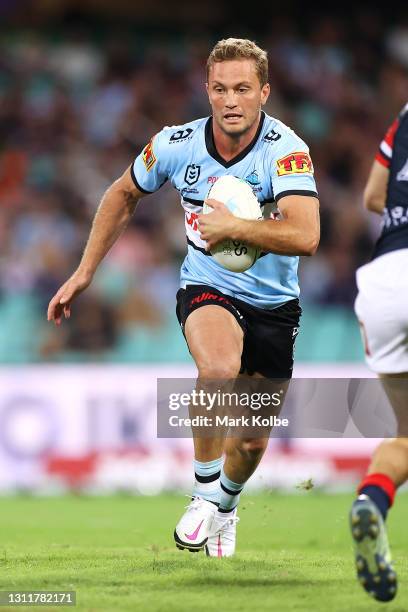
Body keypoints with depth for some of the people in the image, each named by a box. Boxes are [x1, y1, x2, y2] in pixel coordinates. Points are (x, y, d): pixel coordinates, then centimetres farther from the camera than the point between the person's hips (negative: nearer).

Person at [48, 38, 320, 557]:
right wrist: (84, 272, 9)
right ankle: (204, 494, -16)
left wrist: (232, 226, -34)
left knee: (252, 442, 9)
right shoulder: (176, 145, -13)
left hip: (274, 305, 0)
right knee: (220, 366, -35)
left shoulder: (287, 150, -22)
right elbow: (124, 194, 8)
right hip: (207, 290, 0)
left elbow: (305, 236, -36)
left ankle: (226, 503, 45)